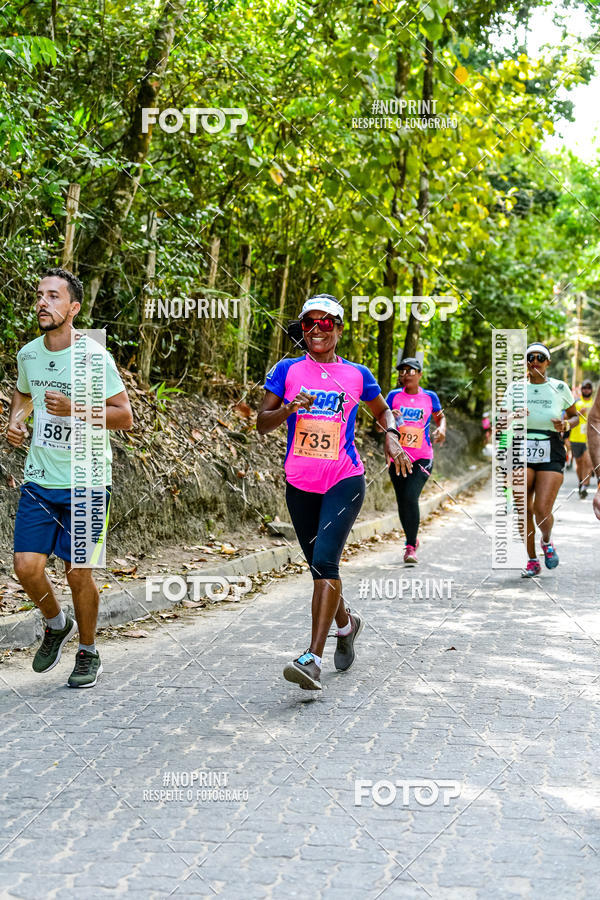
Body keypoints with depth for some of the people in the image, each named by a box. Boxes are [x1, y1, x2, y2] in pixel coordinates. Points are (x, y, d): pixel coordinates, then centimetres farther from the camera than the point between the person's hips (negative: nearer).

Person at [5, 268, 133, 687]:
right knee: (27, 566, -4)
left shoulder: (93, 357, -11)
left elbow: (124, 416, -9)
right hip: (39, 480, 4)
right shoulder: (28, 354, 4)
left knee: (79, 573, 1)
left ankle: (88, 653, 24)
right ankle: (57, 624, 27)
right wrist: (16, 419, 4)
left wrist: (74, 409, -22)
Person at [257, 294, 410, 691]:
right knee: (319, 566, 13)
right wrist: (288, 408, -19)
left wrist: (391, 435, 2)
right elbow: (262, 423, 1)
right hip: (300, 483, 3)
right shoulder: (287, 370, 4)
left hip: (345, 481, -3)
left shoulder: (357, 374, 4)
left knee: (325, 561, -19)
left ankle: (313, 659, -22)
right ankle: (347, 623, 43)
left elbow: (383, 409, 22)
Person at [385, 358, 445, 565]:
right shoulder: (394, 396, 3)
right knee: (402, 502, 7)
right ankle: (412, 539, 30)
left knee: (410, 497, -19)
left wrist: (442, 428, -2)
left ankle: (410, 548, -12)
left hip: (422, 458, -2)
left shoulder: (430, 397, 2)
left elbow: (440, 417, 20)